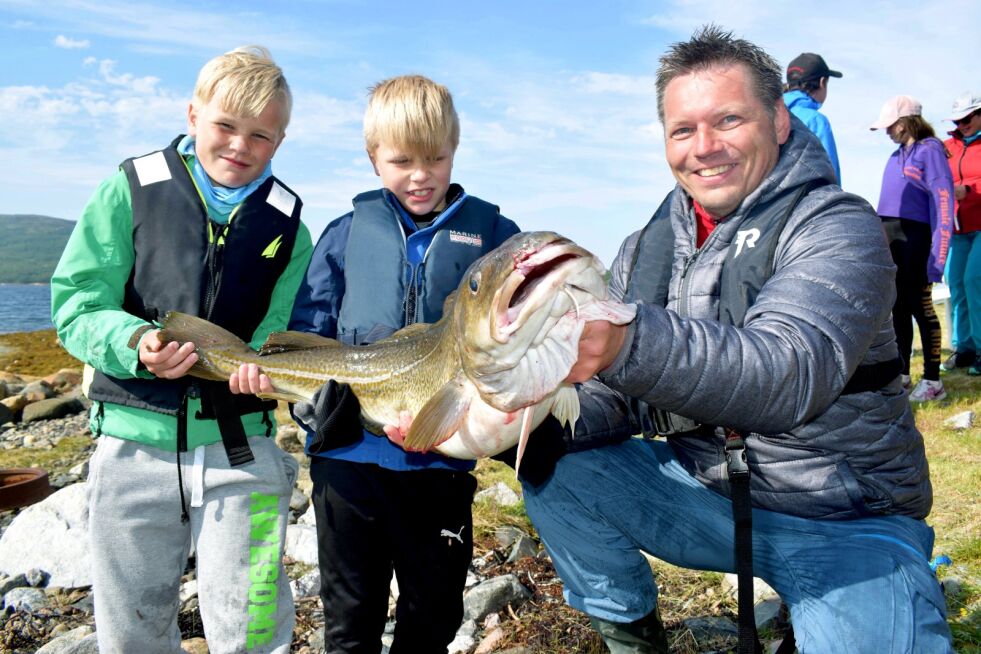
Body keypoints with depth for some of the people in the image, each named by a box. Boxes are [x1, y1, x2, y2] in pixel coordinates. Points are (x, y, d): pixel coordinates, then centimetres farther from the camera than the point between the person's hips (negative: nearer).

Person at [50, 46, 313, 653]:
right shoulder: (131, 188, -1)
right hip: (136, 439, 0)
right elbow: (76, 304, -3)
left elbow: (284, 328, 2)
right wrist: (135, 344, -23)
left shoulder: (287, 223, 4)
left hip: (241, 444, 0)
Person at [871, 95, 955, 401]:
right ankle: (902, 374, 20)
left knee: (920, 307, -6)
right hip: (889, 239, 7)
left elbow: (943, 203, -13)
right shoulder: (897, 155, 17)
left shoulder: (929, 151, -6)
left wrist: (938, 256, -19)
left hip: (914, 238, -7)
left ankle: (932, 382, 1)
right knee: (899, 308, 11)